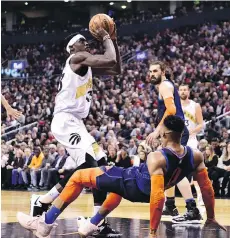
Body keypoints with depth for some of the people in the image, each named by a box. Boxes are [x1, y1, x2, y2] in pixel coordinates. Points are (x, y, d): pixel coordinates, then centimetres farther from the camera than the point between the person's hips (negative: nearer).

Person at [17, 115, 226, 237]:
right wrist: (211, 218, 6)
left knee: (78, 177, 2)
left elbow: (158, 197, -38)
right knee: (118, 183, 41)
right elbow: (207, 186, -8)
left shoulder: (157, 159, -33)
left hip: (133, 184, -7)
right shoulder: (196, 156, -15)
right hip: (144, 192, 7)